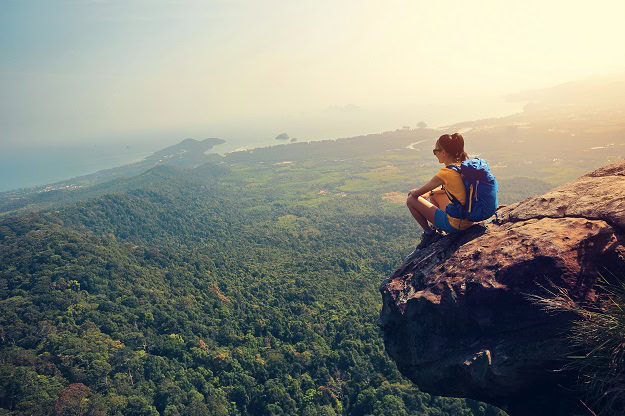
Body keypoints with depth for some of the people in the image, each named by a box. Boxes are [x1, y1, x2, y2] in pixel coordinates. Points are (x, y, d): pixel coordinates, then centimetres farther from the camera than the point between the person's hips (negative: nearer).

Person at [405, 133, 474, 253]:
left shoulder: (446, 173, -21)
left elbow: (418, 193, -10)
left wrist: (412, 192, 11)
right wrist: (431, 192, 16)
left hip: (454, 224, -9)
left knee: (411, 200, -2)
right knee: (433, 195, 28)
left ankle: (429, 233, 12)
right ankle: (436, 229, 27)